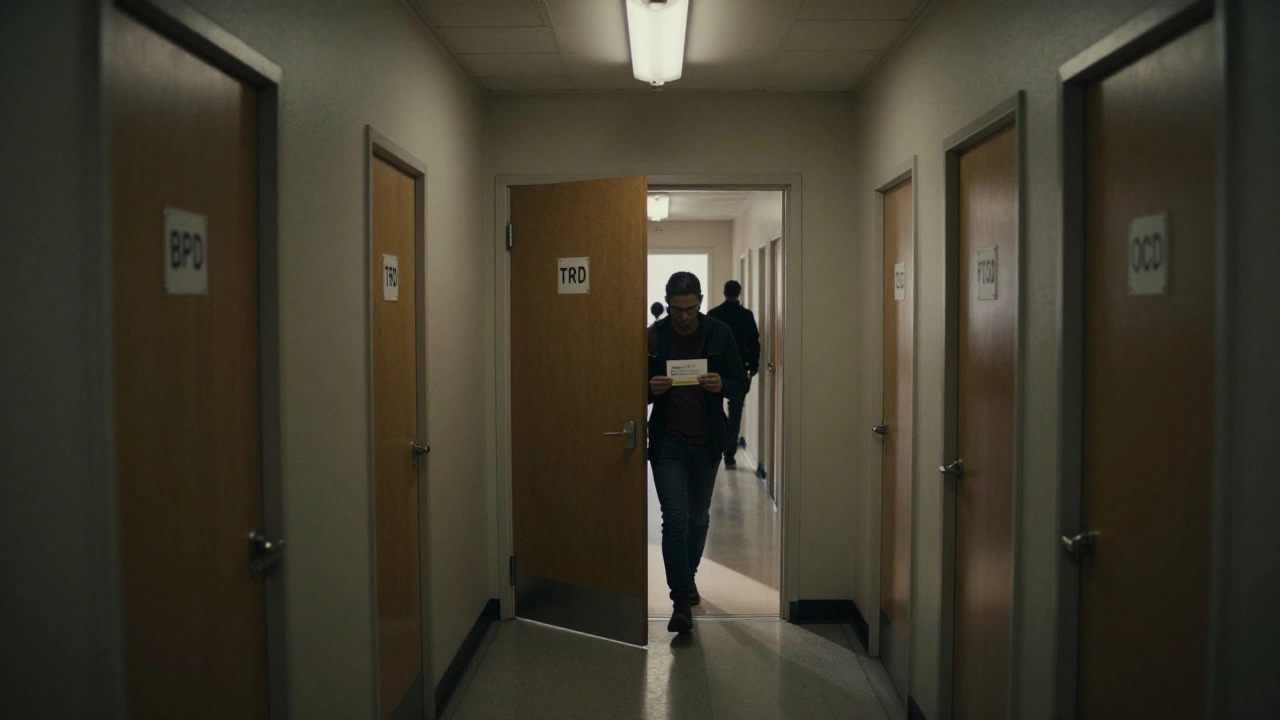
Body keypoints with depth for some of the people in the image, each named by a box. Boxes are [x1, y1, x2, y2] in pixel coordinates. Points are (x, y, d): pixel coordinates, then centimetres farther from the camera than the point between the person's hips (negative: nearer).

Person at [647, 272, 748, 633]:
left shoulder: (719, 334, -4)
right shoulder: (652, 337, -5)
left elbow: (741, 383, 1)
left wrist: (722, 385, -22)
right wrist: (651, 389, -21)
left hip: (707, 442, 2)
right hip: (668, 443, -2)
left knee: (698, 518, 16)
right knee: (675, 520, -9)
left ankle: (687, 578, 39)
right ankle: (682, 600, -1)